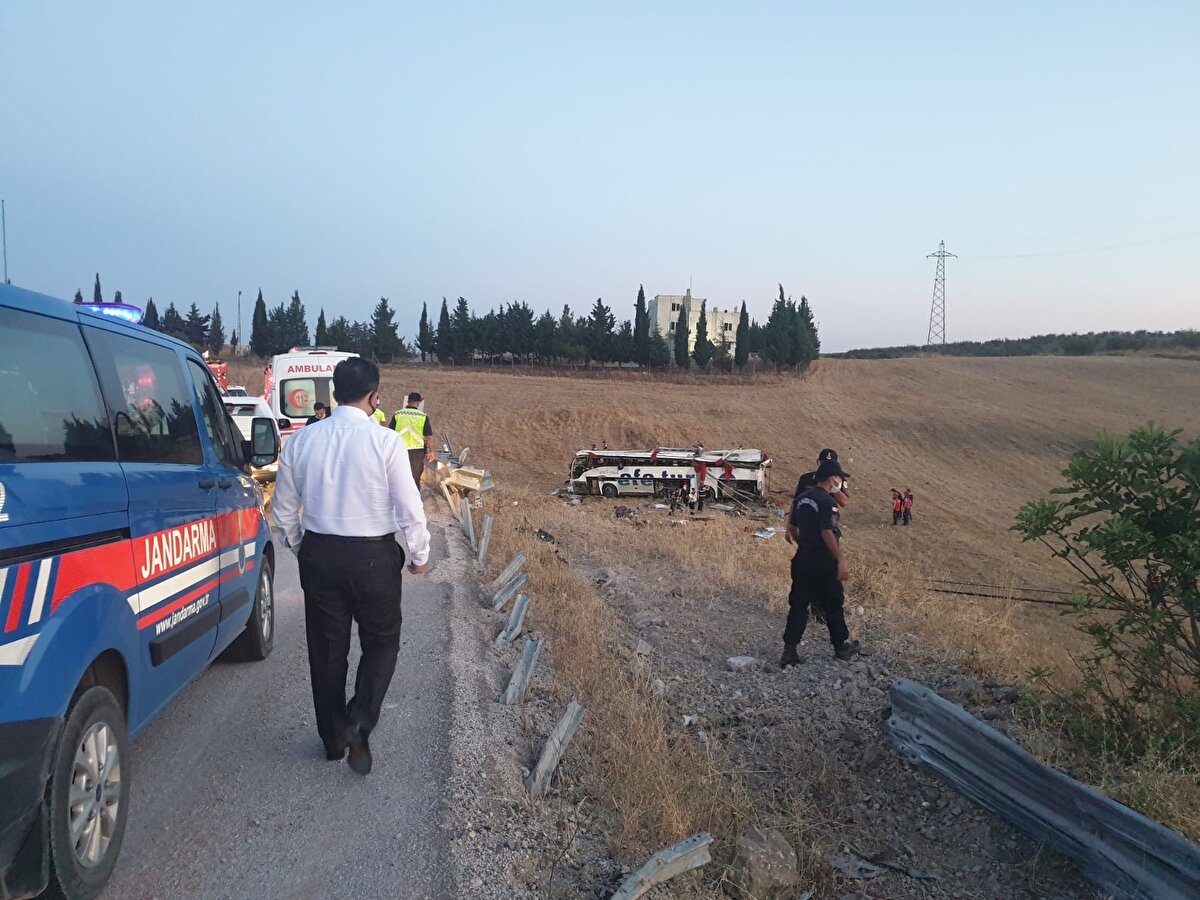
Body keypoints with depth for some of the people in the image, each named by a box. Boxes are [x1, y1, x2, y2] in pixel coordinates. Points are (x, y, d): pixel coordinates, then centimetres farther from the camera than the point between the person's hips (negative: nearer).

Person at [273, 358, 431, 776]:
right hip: (373, 557, -3)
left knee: (326, 650, 16)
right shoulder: (385, 442, -14)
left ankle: (334, 739, 28)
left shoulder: (301, 441, -1)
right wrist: (420, 555, 5)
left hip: (319, 555, 4)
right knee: (382, 643, 15)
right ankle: (358, 726, -2)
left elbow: (284, 509, 7)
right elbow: (409, 507, -10)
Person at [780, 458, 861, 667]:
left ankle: (789, 651, 5)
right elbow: (827, 533, -22)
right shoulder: (827, 501, -16)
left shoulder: (801, 499, 9)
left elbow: (794, 529, 14)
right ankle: (841, 646, 26)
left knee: (798, 604, 8)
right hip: (823, 561, -7)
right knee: (833, 604, 11)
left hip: (802, 559, 7)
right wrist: (840, 560, -18)